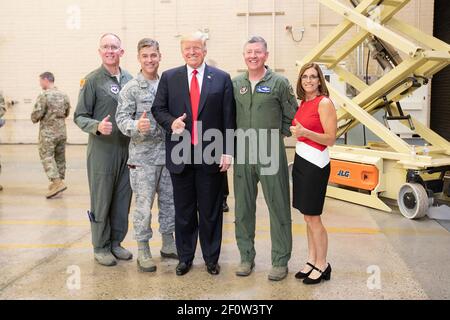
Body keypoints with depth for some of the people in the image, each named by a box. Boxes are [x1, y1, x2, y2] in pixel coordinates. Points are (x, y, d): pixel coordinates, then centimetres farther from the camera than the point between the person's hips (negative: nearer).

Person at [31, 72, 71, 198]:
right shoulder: (64, 95, 6)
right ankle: (59, 181, 24)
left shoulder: (43, 96, -14)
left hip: (48, 132, -7)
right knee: (60, 157, 14)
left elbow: (36, 115, -16)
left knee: (47, 157, -3)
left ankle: (57, 182, -15)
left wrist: (35, 119, 5)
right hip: (62, 131, 7)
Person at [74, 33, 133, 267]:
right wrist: (97, 126, -23)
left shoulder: (129, 79, 9)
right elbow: (79, 116, -5)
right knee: (101, 200, 5)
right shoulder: (92, 80, -4)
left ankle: (116, 242, 26)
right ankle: (101, 247, 19)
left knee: (122, 199, 11)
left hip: (127, 149, 5)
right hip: (102, 149, -4)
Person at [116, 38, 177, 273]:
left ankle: (168, 244, 28)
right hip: (143, 156, -5)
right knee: (144, 205, 1)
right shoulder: (131, 88, -5)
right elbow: (122, 118, -12)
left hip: (168, 154, 5)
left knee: (169, 201, 13)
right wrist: (136, 126, -30)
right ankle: (143, 250, 15)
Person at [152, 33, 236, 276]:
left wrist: (227, 151, -5)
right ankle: (184, 257, 27)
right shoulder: (169, 77, 7)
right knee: (183, 210, 12)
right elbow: (158, 108, 8)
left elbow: (228, 118, 0)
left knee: (211, 210, 9)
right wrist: (171, 122, -14)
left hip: (212, 155, -1)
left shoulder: (222, 78, 3)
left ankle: (211, 258, 25)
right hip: (180, 154, 1)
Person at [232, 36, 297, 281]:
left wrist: (277, 134, 2)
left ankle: (280, 261, 15)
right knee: (243, 208, 10)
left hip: (271, 153, -3)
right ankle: (246, 257, 25)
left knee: (278, 208, 2)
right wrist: (239, 136, 8)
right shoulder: (235, 84, 8)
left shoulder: (279, 83, -1)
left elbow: (292, 116, 6)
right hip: (242, 153, 3)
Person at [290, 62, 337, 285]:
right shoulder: (302, 103, 12)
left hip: (315, 164, -8)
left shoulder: (324, 103, -10)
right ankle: (311, 260, 23)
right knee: (307, 216, 12)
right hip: (300, 160, 8)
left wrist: (305, 132, -24)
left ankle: (322, 266, 13)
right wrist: (293, 131, 6)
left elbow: (330, 139, -15)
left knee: (313, 217, -1)